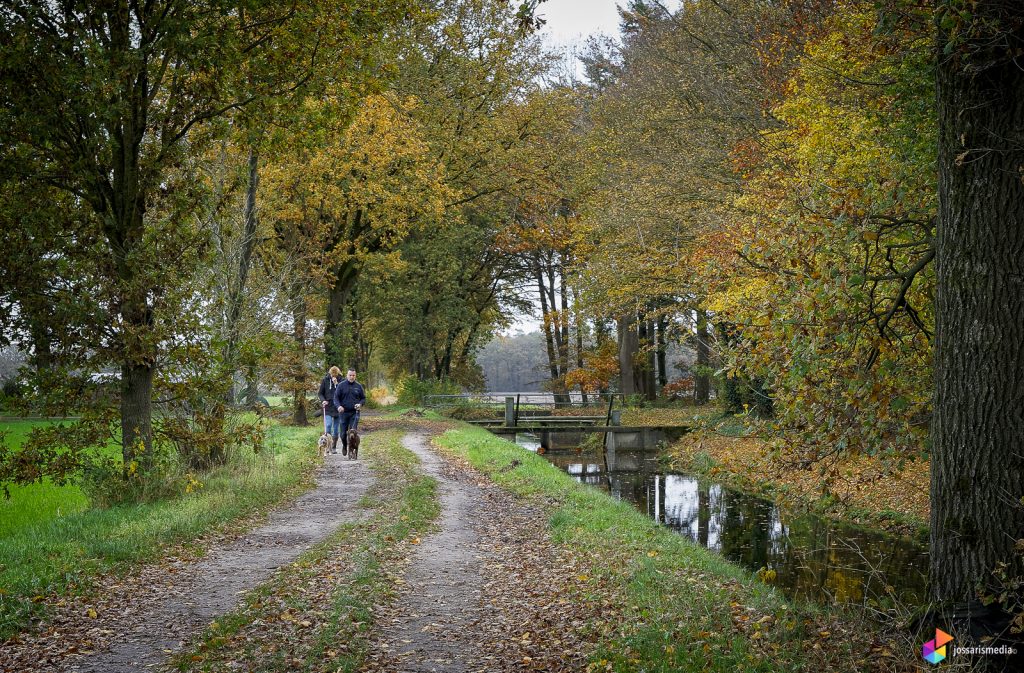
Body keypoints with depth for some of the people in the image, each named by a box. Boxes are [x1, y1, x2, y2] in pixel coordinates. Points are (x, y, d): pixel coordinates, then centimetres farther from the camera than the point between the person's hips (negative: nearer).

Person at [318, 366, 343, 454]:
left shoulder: (341, 381, 1)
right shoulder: (325, 380, 1)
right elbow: (320, 393, 6)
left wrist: (336, 384, -16)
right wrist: (323, 400, -12)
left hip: (338, 408, 1)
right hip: (328, 407, -1)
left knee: (336, 428, 5)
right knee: (328, 425, -16)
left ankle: (334, 447, 14)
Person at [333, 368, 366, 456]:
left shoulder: (358, 386, 4)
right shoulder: (341, 385, 0)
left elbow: (363, 398, 12)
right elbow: (336, 398, -1)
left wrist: (360, 404, -10)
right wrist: (338, 406, -21)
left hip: (355, 413, 0)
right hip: (344, 412, 0)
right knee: (343, 433, 6)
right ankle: (344, 446, 33)